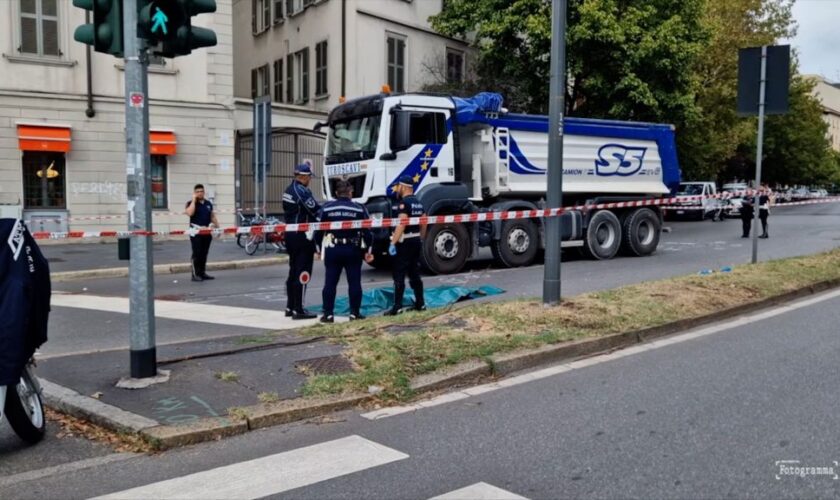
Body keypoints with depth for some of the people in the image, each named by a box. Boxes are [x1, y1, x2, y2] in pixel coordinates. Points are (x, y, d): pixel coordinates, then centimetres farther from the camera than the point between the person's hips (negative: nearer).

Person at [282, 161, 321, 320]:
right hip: (303, 236, -10)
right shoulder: (302, 191, -17)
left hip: (290, 234, 10)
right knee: (303, 273, -5)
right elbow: (316, 211, -17)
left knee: (293, 271, 16)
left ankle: (290, 307, 24)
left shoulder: (289, 190, 12)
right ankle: (298, 310, -2)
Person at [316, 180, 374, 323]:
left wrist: (320, 248, 17)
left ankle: (328, 314, 8)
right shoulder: (359, 208, -1)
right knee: (354, 283, 6)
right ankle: (355, 313, 7)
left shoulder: (326, 208, 1)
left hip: (332, 250, 1)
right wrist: (368, 251, 5)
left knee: (330, 283, 6)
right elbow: (367, 231, -3)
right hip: (353, 250, -1)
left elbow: (319, 231, 4)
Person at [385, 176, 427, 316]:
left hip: (404, 242, -9)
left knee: (399, 275, -6)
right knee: (414, 274, 14)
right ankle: (420, 303, 17)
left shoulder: (403, 203, -15)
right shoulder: (418, 203, 14)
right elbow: (424, 224, 17)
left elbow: (401, 224, -23)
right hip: (416, 241, 9)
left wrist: (393, 243, -23)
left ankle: (397, 307, -7)